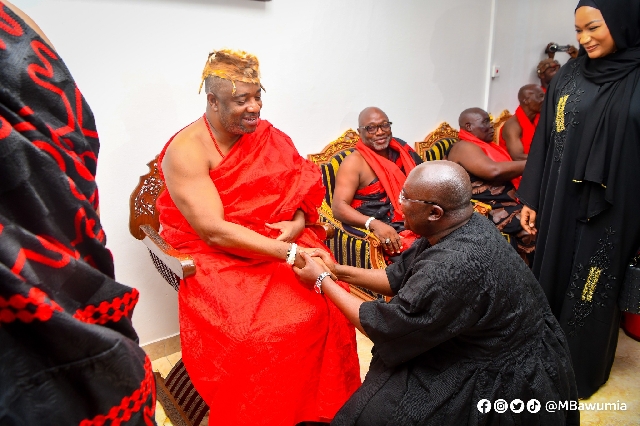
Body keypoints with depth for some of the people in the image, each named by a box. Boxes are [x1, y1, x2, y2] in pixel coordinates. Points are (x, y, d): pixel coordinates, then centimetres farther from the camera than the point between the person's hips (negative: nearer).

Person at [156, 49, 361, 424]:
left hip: (280, 242, 5)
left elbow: (301, 186, 6)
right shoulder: (186, 151, -15)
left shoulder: (267, 135, 3)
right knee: (261, 333, -26)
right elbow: (215, 232, -23)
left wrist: (297, 224, -17)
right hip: (215, 258, -4)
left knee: (325, 303, -17)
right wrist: (290, 253, -29)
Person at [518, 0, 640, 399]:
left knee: (593, 288, 9)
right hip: (561, 200, 3)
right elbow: (544, 138, 5)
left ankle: (581, 369, 31)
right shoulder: (570, 74, 4)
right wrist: (530, 198, 3)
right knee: (552, 275, 14)